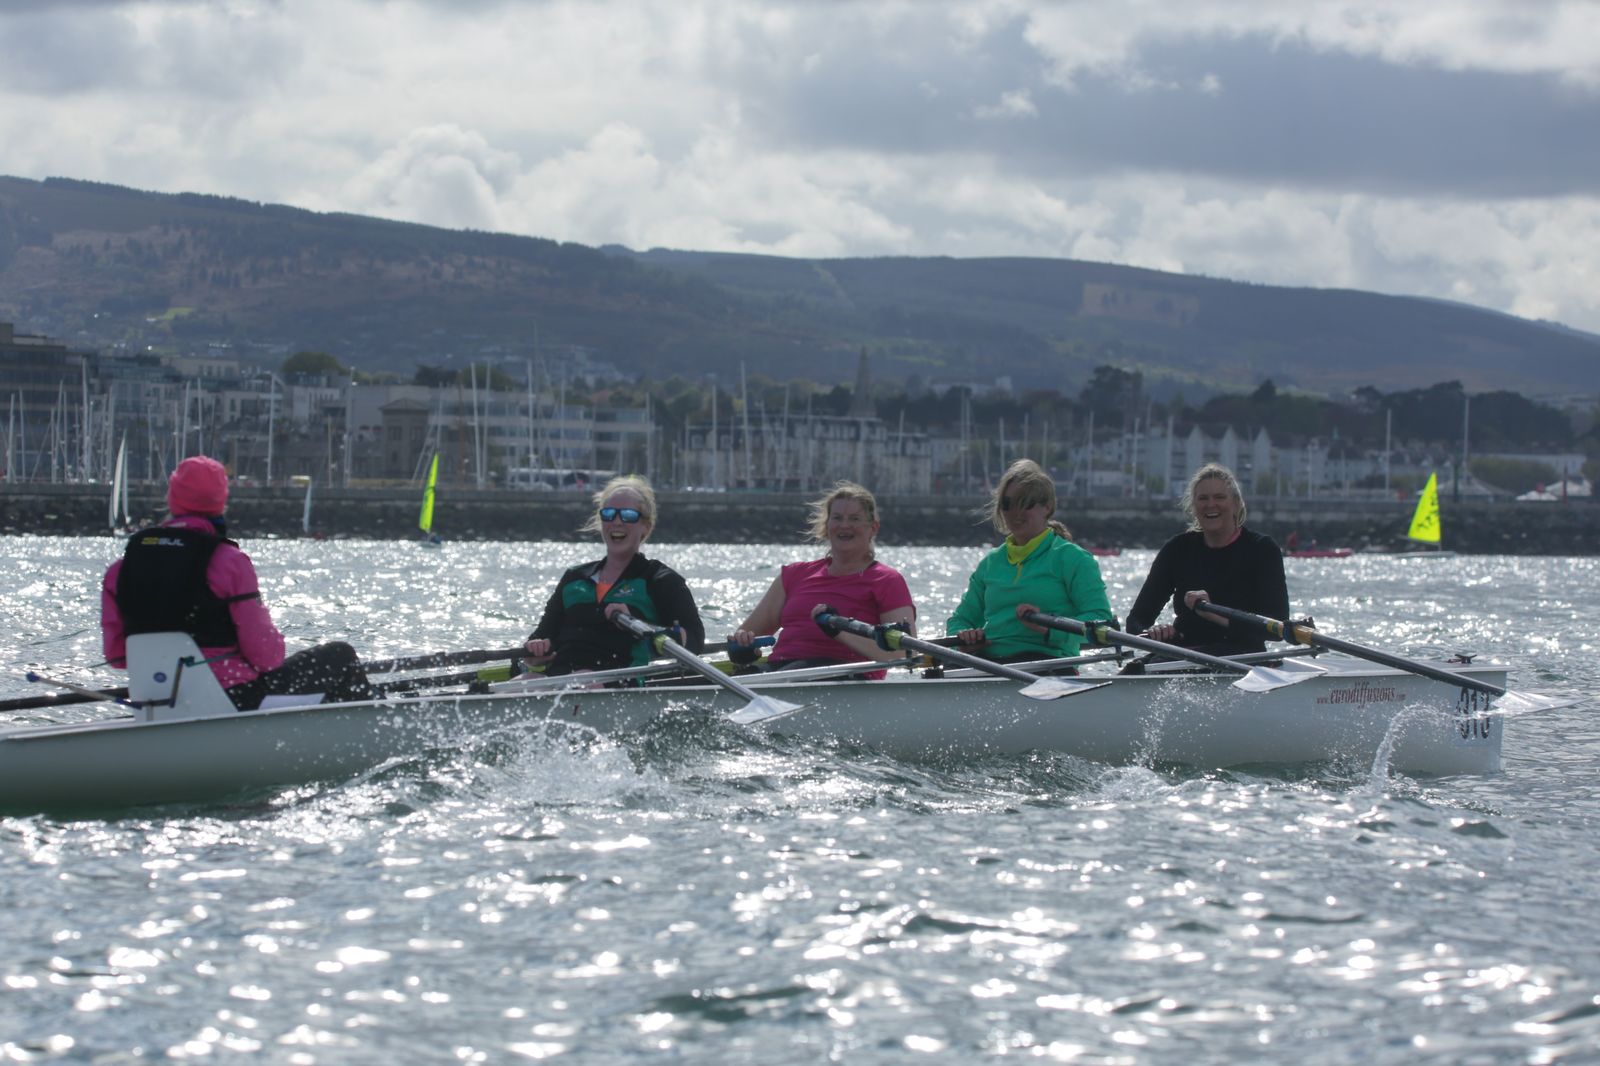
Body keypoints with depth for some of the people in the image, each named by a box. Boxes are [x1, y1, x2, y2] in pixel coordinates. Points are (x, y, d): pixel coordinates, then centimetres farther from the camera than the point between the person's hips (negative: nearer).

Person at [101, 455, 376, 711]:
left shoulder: (124, 564, 1)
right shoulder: (229, 561, -15)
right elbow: (263, 651, -14)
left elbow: (115, 654, 4)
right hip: (237, 696, -7)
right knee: (340, 656, 13)